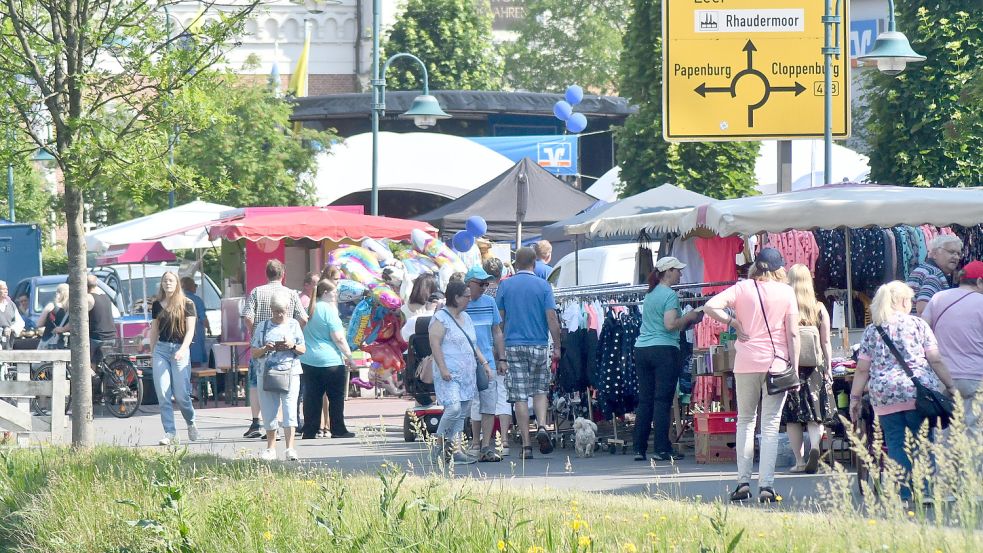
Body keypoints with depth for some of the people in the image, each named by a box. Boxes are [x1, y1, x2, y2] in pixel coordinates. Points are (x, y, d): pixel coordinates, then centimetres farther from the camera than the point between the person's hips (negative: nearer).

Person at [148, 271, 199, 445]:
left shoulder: (187, 304, 0)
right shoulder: (157, 305, 11)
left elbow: (190, 330, -4)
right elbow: (154, 330, 17)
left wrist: (183, 349, -17)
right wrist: (152, 352, 13)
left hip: (180, 349, -3)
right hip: (161, 349, 3)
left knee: (181, 395, -5)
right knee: (163, 395, -5)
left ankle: (191, 423, 23)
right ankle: (170, 434, -2)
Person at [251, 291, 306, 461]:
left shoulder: (293, 325, 8)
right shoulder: (263, 326, 8)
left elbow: (303, 350, 9)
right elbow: (254, 353, 7)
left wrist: (292, 346, -12)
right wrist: (265, 349, -13)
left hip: (290, 372, -1)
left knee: (289, 409, -9)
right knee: (269, 411, 4)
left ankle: (290, 448, -10)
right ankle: (271, 448, 14)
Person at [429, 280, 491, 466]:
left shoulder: (466, 318, 20)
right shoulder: (441, 318, -6)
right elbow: (435, 344, -14)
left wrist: (484, 363, 17)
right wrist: (442, 368, -22)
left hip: (467, 374, 9)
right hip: (449, 374, -9)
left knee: (462, 413, 4)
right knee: (453, 408, -20)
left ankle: (454, 449, 5)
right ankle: (440, 445, -8)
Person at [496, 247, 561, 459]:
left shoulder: (505, 286, 2)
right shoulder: (543, 286, -1)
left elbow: (499, 320, 4)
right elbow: (552, 319, -5)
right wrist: (557, 346, 2)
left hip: (514, 346, 0)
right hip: (539, 346, 0)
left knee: (520, 396, 1)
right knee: (540, 390, 16)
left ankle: (526, 445, 0)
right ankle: (542, 427, -8)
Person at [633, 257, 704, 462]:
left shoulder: (650, 294, 18)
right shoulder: (670, 294, -8)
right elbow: (670, 325, -17)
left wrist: (687, 320, 17)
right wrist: (689, 318, -1)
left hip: (642, 350, 8)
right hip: (664, 350, -7)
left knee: (644, 400, 9)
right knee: (663, 401, -5)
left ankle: (639, 449, 8)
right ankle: (662, 449, -5)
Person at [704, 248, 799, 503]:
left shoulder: (742, 288, 3)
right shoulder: (786, 292, 2)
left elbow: (710, 306, -10)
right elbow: (793, 334, -2)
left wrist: (733, 322, 1)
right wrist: (795, 368, 1)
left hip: (746, 364, 1)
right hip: (777, 363, -1)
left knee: (745, 421, 14)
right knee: (770, 425, 1)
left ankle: (743, 482, 8)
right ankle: (766, 486, -6)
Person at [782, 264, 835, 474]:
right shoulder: (820, 309, 0)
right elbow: (826, 342, 3)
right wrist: (828, 369, 10)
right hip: (815, 369, 1)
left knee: (792, 418, 7)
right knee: (815, 416, 5)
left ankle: (799, 461, 7)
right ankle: (814, 445, -21)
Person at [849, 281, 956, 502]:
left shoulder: (871, 330, 10)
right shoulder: (918, 324, 6)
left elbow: (862, 369, 8)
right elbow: (935, 360, 2)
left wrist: (855, 397, 15)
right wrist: (950, 386, 8)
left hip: (884, 394, 1)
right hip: (918, 392, -1)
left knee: (894, 443, 4)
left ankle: (904, 491, -3)